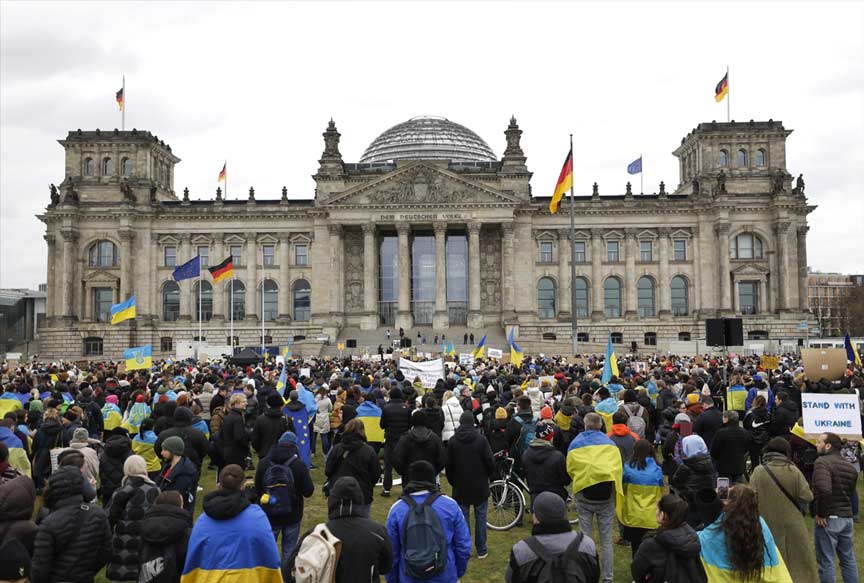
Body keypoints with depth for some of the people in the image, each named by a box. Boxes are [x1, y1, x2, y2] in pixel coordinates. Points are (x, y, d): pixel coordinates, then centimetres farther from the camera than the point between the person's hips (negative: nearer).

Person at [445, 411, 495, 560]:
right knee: (480, 517, 9)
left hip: (461, 486, 1)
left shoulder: (453, 441, -6)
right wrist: (488, 476, 11)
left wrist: (452, 481, 15)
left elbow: (448, 465, 0)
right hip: (480, 486, -1)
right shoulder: (481, 439, -11)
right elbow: (490, 462, -9)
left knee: (463, 518, 8)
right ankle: (481, 550, 14)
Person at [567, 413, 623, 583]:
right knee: (606, 540, 8)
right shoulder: (610, 443, 5)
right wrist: (613, 484, 13)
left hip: (584, 493, 0)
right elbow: (618, 468, 0)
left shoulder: (575, 443, 3)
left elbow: (570, 468, 2)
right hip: (607, 494, 1)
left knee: (585, 537, 8)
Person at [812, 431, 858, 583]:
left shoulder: (822, 461, -16)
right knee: (848, 559, 18)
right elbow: (850, 492, 15)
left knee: (826, 561, 2)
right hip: (847, 517, 8)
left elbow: (823, 489, -29)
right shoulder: (850, 466, 11)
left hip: (828, 519, -7)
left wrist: (820, 513, -19)